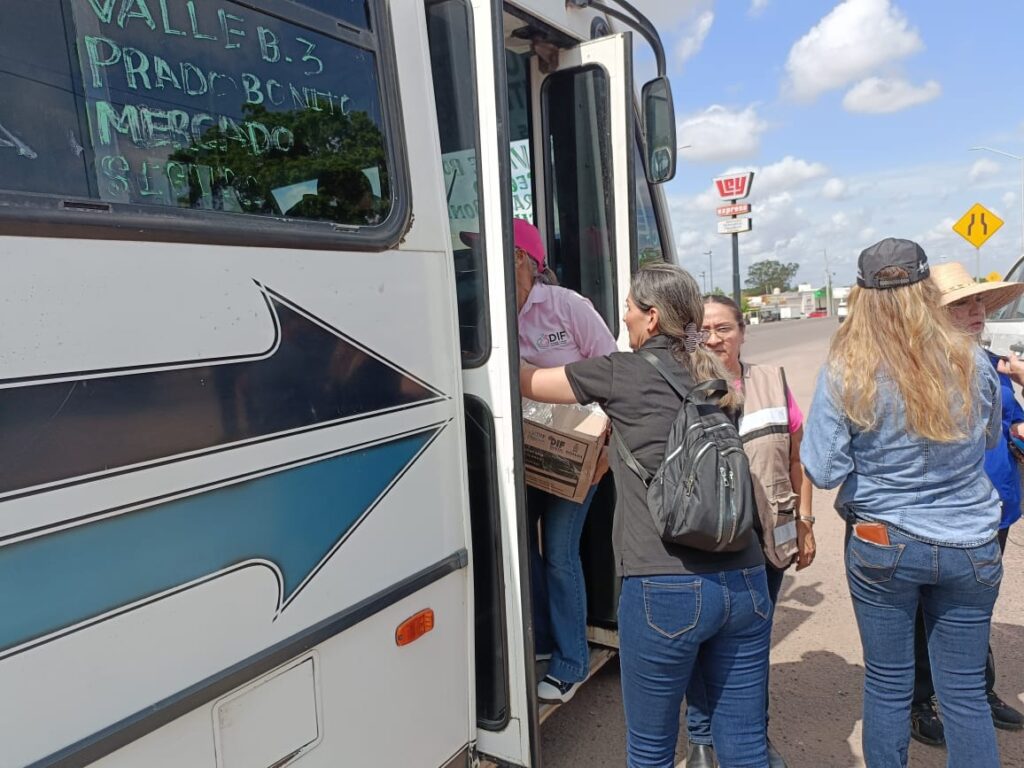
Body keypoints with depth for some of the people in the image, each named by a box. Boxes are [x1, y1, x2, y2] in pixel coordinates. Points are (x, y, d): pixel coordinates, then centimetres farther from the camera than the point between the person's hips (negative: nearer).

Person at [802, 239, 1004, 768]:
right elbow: (990, 439, 12)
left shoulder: (846, 374, -16)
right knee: (965, 690, 14)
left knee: (887, 685, 13)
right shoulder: (971, 362, -7)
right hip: (969, 546, 3)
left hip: (882, 545, -2)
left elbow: (821, 471, -13)